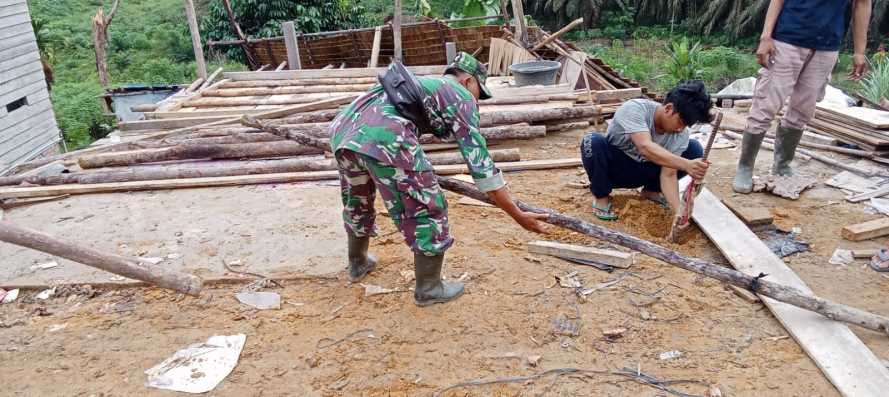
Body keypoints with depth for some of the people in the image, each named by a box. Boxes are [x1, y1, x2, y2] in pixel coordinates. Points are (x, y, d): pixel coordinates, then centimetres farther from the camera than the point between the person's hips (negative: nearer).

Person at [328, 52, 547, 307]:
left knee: (356, 203, 31)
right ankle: (429, 288, 25)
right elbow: (479, 160, 7)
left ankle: (358, 264, 53)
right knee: (427, 210, 10)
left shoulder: (420, 84, 37)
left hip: (343, 129, 9)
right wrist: (518, 215, 9)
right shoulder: (461, 95, 15)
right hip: (385, 139, -8)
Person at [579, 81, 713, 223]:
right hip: (613, 165, -4)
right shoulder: (634, 109, -31)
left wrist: (678, 212, -35)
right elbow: (645, 147, -47)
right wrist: (686, 164, -58)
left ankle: (651, 190, 9)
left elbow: (669, 174, -20)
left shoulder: (681, 135, -17)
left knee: (694, 150, -13)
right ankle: (601, 196, -12)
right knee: (593, 142, -37)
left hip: (641, 172, 4)